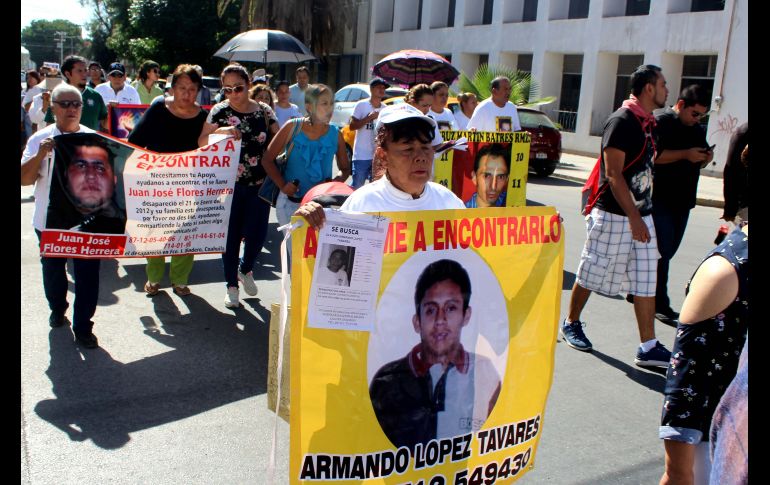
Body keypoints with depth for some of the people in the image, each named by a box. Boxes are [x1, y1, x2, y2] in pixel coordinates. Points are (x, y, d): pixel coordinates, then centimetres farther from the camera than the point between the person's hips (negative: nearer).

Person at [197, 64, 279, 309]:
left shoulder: (264, 110, 4)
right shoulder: (220, 111, 0)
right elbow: (202, 142, -2)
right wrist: (221, 131, -21)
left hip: (260, 184, 1)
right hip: (229, 184, -1)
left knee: (257, 232, 0)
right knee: (231, 234, 5)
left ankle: (246, 269, 32)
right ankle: (231, 284, 21)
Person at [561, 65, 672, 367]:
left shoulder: (647, 123, 13)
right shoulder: (622, 121, -14)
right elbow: (613, 174, -20)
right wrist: (633, 218, -22)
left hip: (641, 214, 9)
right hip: (615, 215, -8)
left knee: (646, 282, 5)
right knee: (592, 274, 5)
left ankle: (648, 348, 9)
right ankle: (571, 324, 26)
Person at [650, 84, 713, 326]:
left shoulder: (697, 129, 17)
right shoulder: (660, 121, -7)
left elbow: (698, 164, 24)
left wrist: (705, 158, 2)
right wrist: (685, 154, -21)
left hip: (682, 200, 8)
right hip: (660, 199, -8)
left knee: (667, 251, 11)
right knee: (661, 250, -7)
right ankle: (660, 305, -1)